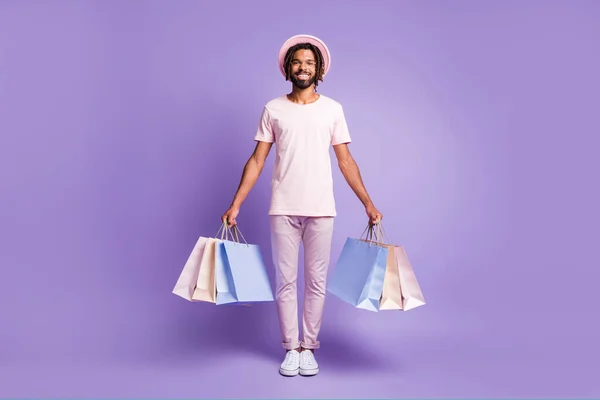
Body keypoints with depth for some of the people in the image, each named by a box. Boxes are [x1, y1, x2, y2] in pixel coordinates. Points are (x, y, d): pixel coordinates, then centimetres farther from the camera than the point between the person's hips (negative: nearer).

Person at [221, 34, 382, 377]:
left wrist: (368, 203, 2)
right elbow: (257, 160, 5)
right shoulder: (273, 109, 6)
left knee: (316, 281, 5)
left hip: (321, 210, 0)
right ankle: (291, 348, 17)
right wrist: (235, 205, -1)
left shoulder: (333, 109, 6)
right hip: (283, 209, 0)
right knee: (285, 281, 5)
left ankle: (309, 348, 18)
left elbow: (346, 161, 7)